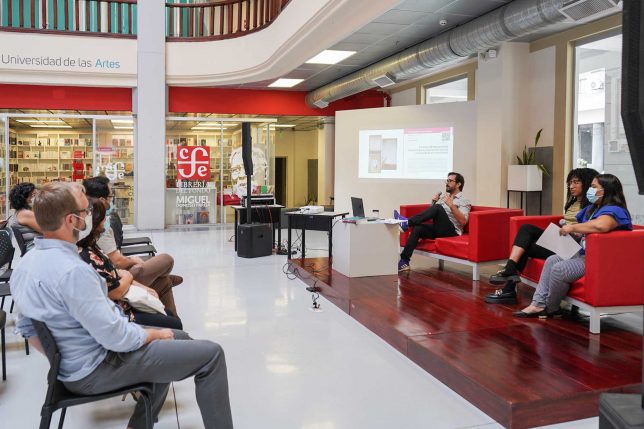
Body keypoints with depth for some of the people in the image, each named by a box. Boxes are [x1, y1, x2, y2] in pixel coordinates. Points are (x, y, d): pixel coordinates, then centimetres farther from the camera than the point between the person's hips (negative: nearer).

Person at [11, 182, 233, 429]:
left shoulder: (25, 263, 1)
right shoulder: (72, 270, -30)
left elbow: (26, 328, 13)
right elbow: (117, 338, -26)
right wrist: (156, 334, -9)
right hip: (97, 368, -10)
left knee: (179, 339, 23)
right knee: (211, 354, -8)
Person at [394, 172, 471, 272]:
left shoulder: (464, 201, 2)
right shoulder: (443, 195, 23)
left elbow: (463, 221, -14)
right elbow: (432, 212, 23)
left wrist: (451, 205, -21)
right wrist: (433, 202, 4)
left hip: (451, 231, -6)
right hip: (438, 229, 6)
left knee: (438, 208, -29)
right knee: (417, 228, -24)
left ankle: (407, 222, -33)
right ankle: (404, 261, -28)